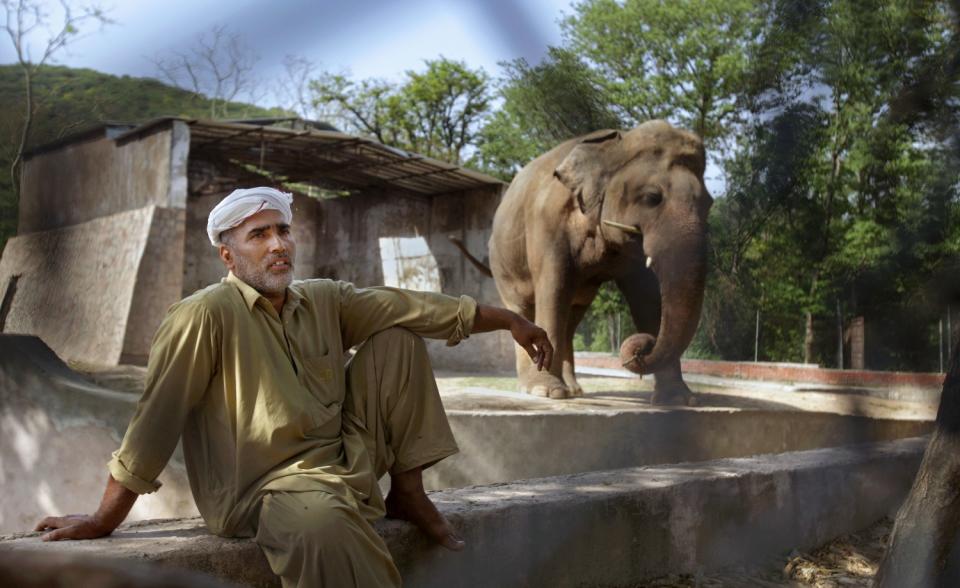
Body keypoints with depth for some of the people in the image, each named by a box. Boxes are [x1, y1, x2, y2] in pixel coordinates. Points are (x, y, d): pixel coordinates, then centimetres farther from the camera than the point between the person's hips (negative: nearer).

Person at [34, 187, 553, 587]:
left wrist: (510, 321, 8)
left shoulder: (325, 301, 7)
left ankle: (407, 493, 6)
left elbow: (417, 309, 7)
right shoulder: (205, 315, -13)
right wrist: (104, 520, -13)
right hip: (262, 487, -7)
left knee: (398, 341, 3)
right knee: (325, 525, -42)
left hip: (347, 460, 8)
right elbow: (155, 418, -15)